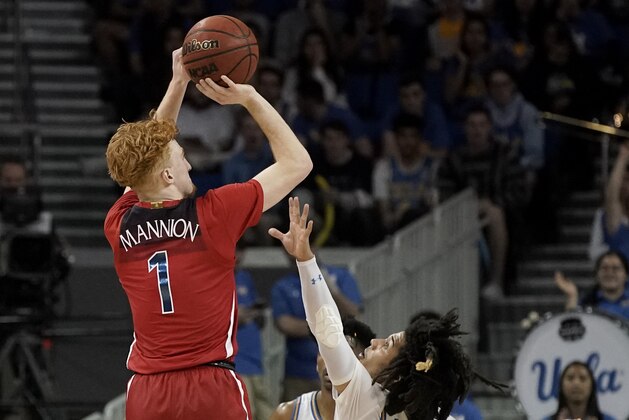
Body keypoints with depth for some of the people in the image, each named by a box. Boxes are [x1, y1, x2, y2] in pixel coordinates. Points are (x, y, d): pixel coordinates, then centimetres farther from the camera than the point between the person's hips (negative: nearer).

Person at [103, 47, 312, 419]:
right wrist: (249, 98, 10)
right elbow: (297, 163, 5)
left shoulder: (119, 226, 5)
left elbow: (146, 156, 27)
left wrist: (179, 84, 25)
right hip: (213, 388, -4)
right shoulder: (212, 215, -7)